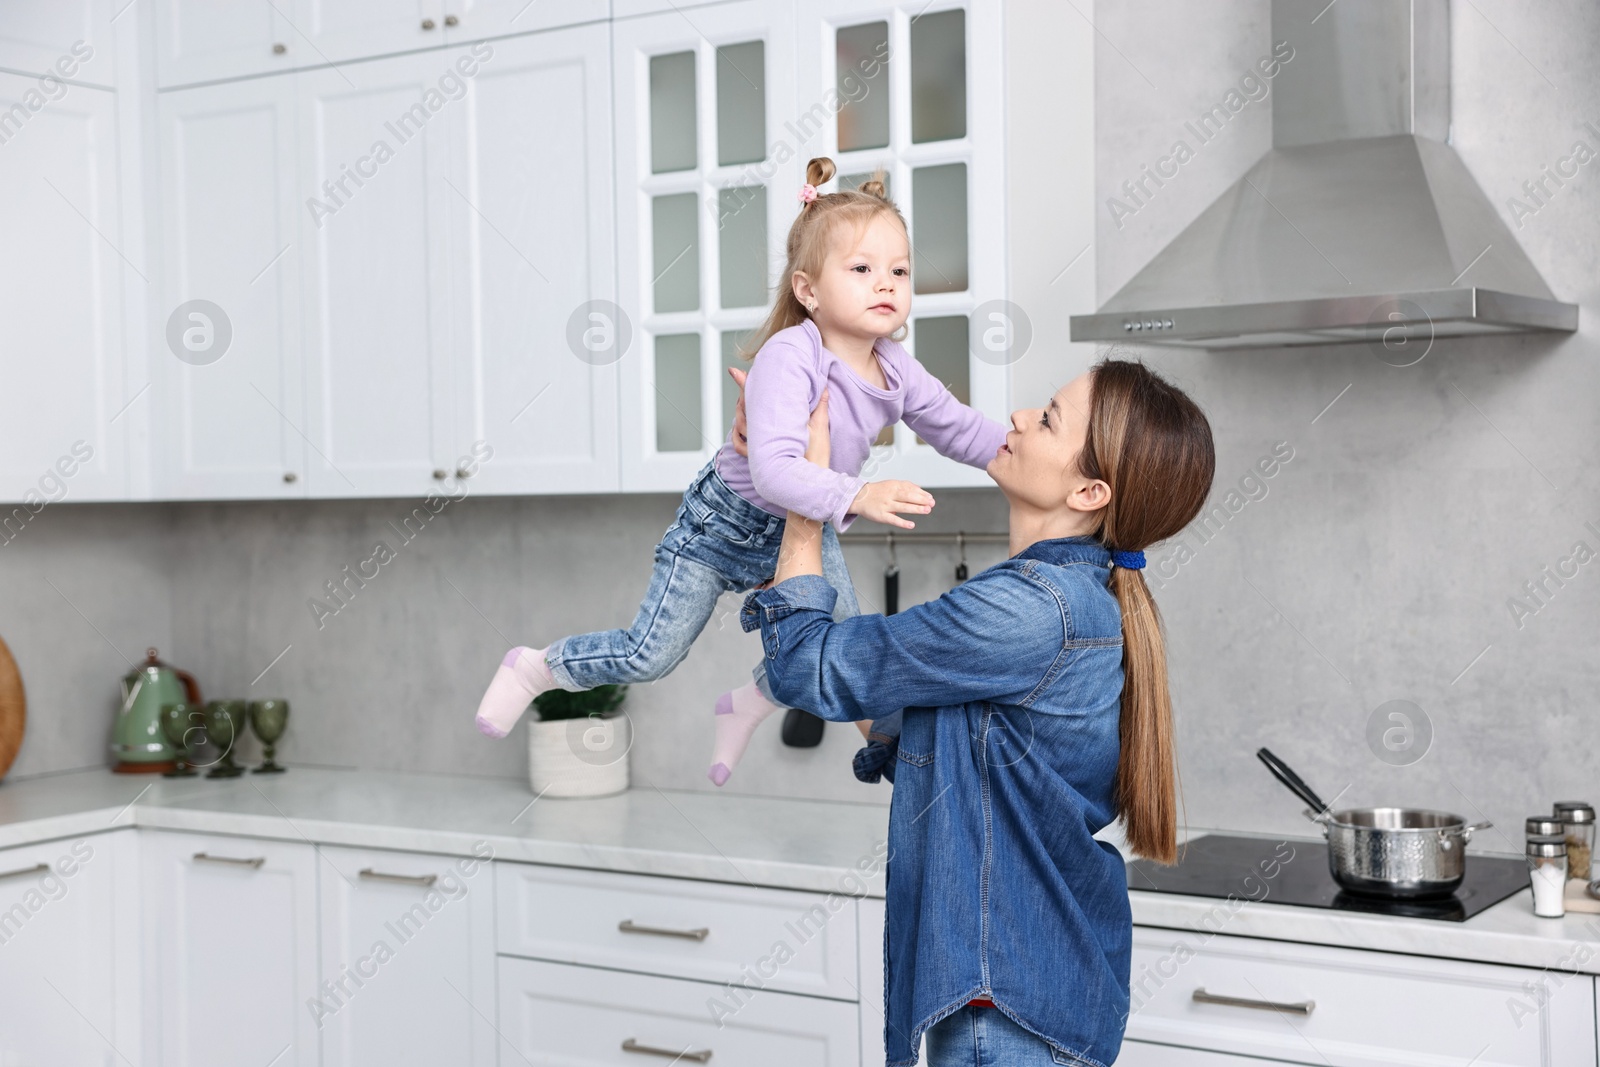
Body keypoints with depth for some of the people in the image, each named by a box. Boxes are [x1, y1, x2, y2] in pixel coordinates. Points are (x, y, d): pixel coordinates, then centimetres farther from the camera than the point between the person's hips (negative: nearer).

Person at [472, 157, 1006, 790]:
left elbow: (964, 432, 2)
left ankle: (748, 705, 34)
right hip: (729, 518, -6)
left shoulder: (898, 371, -12)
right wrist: (857, 496, -58)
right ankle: (533, 669, 25)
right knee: (650, 657, -2)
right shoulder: (789, 357, -35)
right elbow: (773, 469, -46)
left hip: (808, 527, 7)